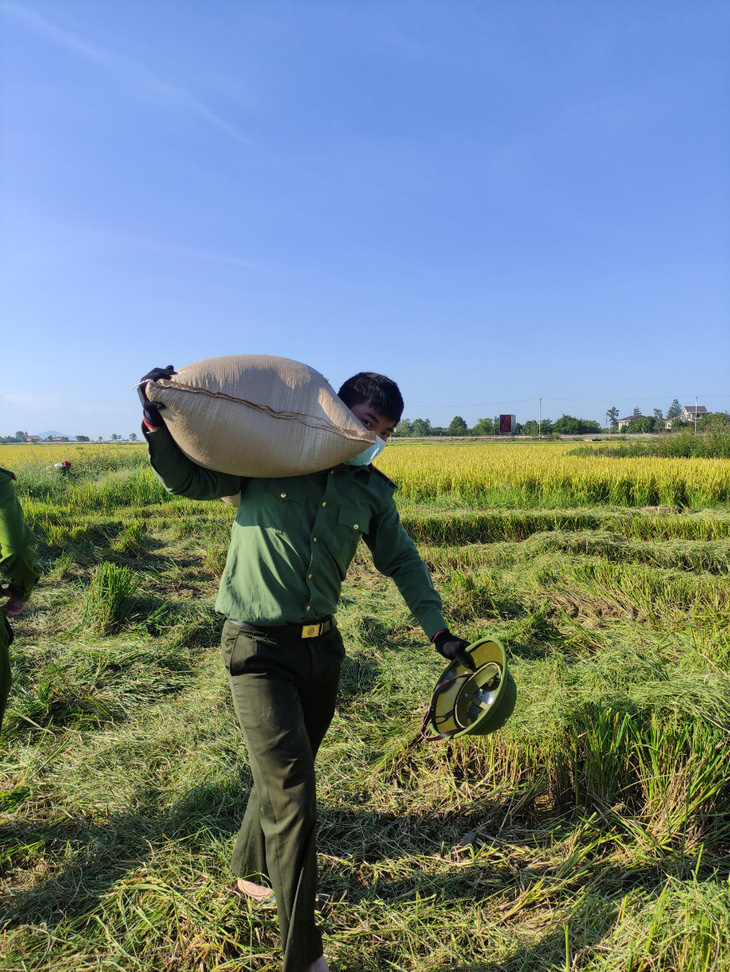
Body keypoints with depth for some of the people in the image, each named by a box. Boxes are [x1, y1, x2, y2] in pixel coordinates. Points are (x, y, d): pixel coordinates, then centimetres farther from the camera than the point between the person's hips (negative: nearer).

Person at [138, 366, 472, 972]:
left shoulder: (371, 490, 5)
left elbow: (403, 562, 13)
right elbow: (188, 480, 0)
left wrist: (439, 631, 11)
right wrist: (158, 420, -16)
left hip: (320, 647, 6)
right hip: (259, 649, -5)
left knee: (287, 774, 21)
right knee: (292, 793, -8)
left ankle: (252, 871, 50)